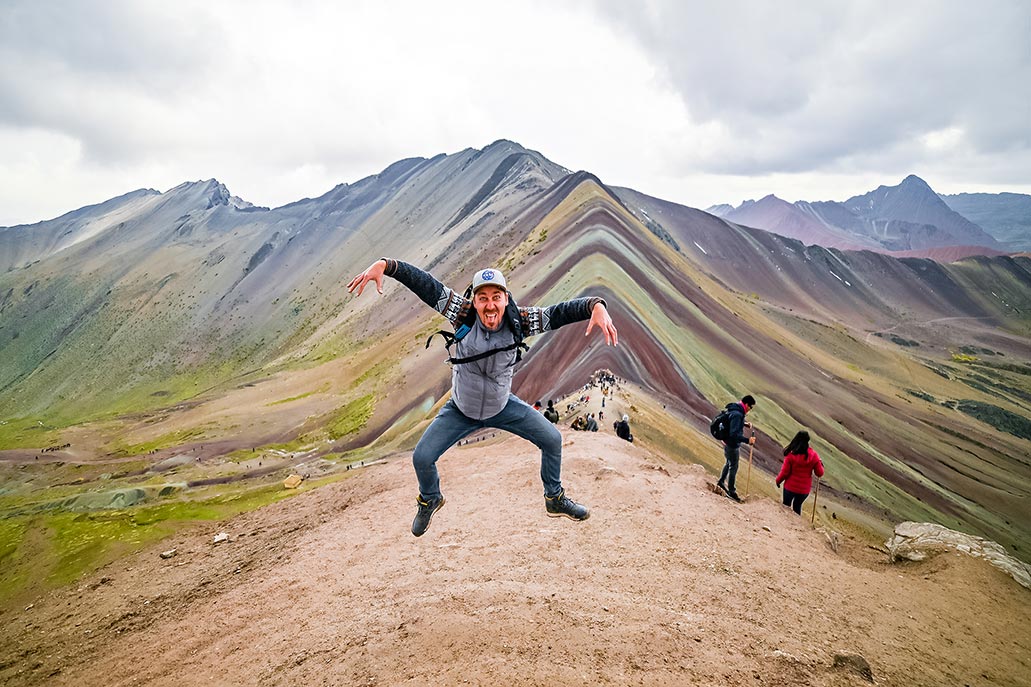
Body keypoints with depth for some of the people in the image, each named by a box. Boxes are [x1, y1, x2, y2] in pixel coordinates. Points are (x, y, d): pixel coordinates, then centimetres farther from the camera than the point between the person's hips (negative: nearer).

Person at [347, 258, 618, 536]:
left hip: (503, 406, 1)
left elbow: (558, 313, -30)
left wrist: (595, 305, -48)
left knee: (553, 439, 0)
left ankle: (555, 500, 28)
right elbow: (425, 284, -32)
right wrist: (385, 264, -44)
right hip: (461, 410, -1)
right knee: (421, 457, -4)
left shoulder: (518, 321, -23)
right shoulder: (464, 314, -26)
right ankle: (430, 500, 33)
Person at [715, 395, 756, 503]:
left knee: (729, 463, 27)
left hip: (727, 442, 9)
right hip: (732, 445, -9)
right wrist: (747, 440, -33)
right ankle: (731, 491, 20)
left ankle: (721, 481, 44)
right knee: (733, 467, 6)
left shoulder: (734, 410, 1)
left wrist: (745, 424, 8)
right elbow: (734, 434, -33)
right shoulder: (737, 414, -29)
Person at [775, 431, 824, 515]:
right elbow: (820, 473, -5)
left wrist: (778, 480, 5)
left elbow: (785, 472, -14)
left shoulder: (791, 455, -20)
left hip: (790, 487, -2)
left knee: (786, 506, 20)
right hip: (804, 489, 2)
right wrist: (821, 465, 15)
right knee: (797, 506, 24)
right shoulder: (814, 456, -14)